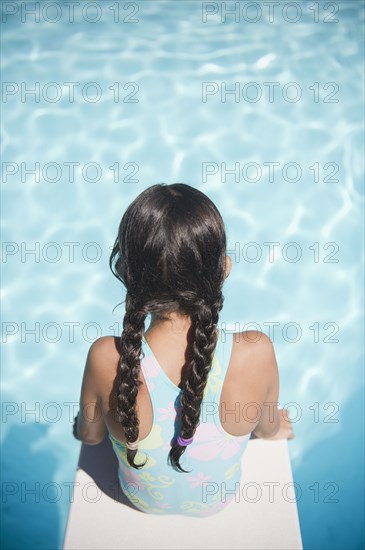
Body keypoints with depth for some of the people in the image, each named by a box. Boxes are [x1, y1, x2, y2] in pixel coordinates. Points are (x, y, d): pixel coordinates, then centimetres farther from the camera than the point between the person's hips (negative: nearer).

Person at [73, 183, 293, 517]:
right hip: (218, 500, 0)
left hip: (143, 500, 1)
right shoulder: (257, 352, -36)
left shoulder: (106, 359, -37)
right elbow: (266, 427, -13)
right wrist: (274, 427, 12)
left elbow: (90, 436, -14)